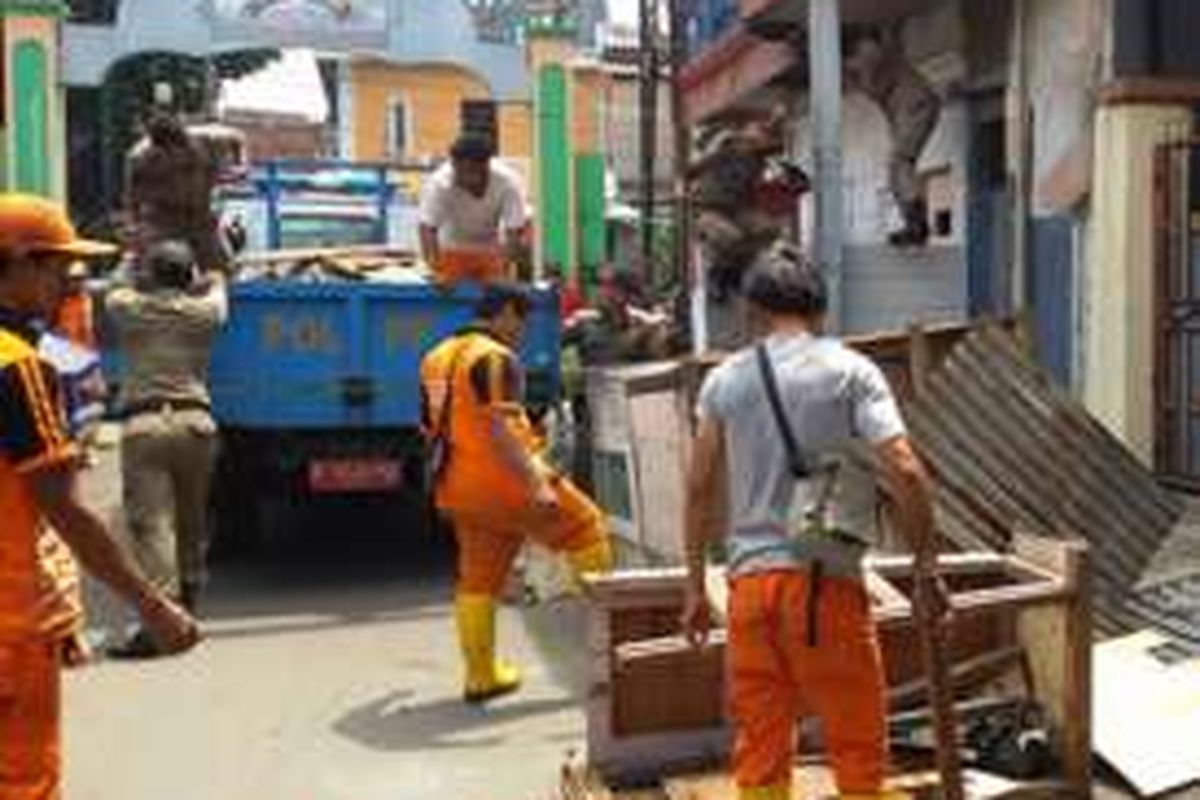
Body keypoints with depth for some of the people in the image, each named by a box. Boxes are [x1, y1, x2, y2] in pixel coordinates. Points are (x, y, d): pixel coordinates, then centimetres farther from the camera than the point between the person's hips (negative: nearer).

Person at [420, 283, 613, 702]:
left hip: (457, 489, 8)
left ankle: (480, 676, 19)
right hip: (503, 481, -8)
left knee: (476, 580, 13)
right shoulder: (494, 358, -13)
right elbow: (499, 428, -24)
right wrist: (536, 483, -27)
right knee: (586, 528, 8)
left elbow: (433, 428, 21)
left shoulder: (436, 358, 15)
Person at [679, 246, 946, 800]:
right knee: (857, 741, 9)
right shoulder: (851, 371, -1)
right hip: (824, 579, -3)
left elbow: (700, 488, 8)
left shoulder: (724, 380, 8)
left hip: (749, 578, 4)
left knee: (759, 744, 12)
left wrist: (695, 586, 15)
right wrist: (926, 563, 0)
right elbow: (904, 471, -10)